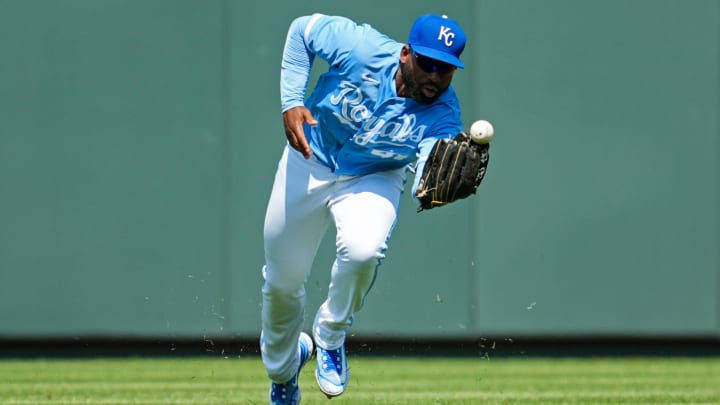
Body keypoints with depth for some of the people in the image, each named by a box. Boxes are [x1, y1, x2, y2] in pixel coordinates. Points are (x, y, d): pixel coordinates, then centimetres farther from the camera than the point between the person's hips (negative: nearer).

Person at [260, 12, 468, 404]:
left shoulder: (443, 114, -27)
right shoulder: (361, 50, -30)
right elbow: (303, 29, -14)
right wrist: (291, 103, -21)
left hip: (373, 179, -1)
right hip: (310, 161, 1)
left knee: (362, 249, -33)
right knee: (282, 281, 11)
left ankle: (331, 336, -1)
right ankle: (282, 369, 44)